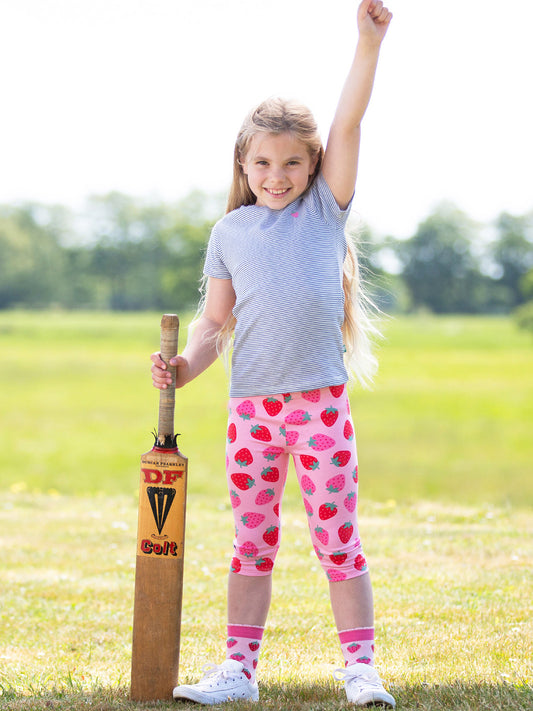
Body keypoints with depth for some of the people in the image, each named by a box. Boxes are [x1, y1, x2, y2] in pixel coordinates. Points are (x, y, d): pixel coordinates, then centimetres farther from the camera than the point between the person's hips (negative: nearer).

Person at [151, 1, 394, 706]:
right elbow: (215, 323, 11)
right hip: (251, 404, 2)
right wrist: (186, 365, -8)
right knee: (252, 541, 9)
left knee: (337, 536, -1)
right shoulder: (229, 233, 10)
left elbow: (348, 122, -6)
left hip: (321, 401, -2)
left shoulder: (326, 206, 5)